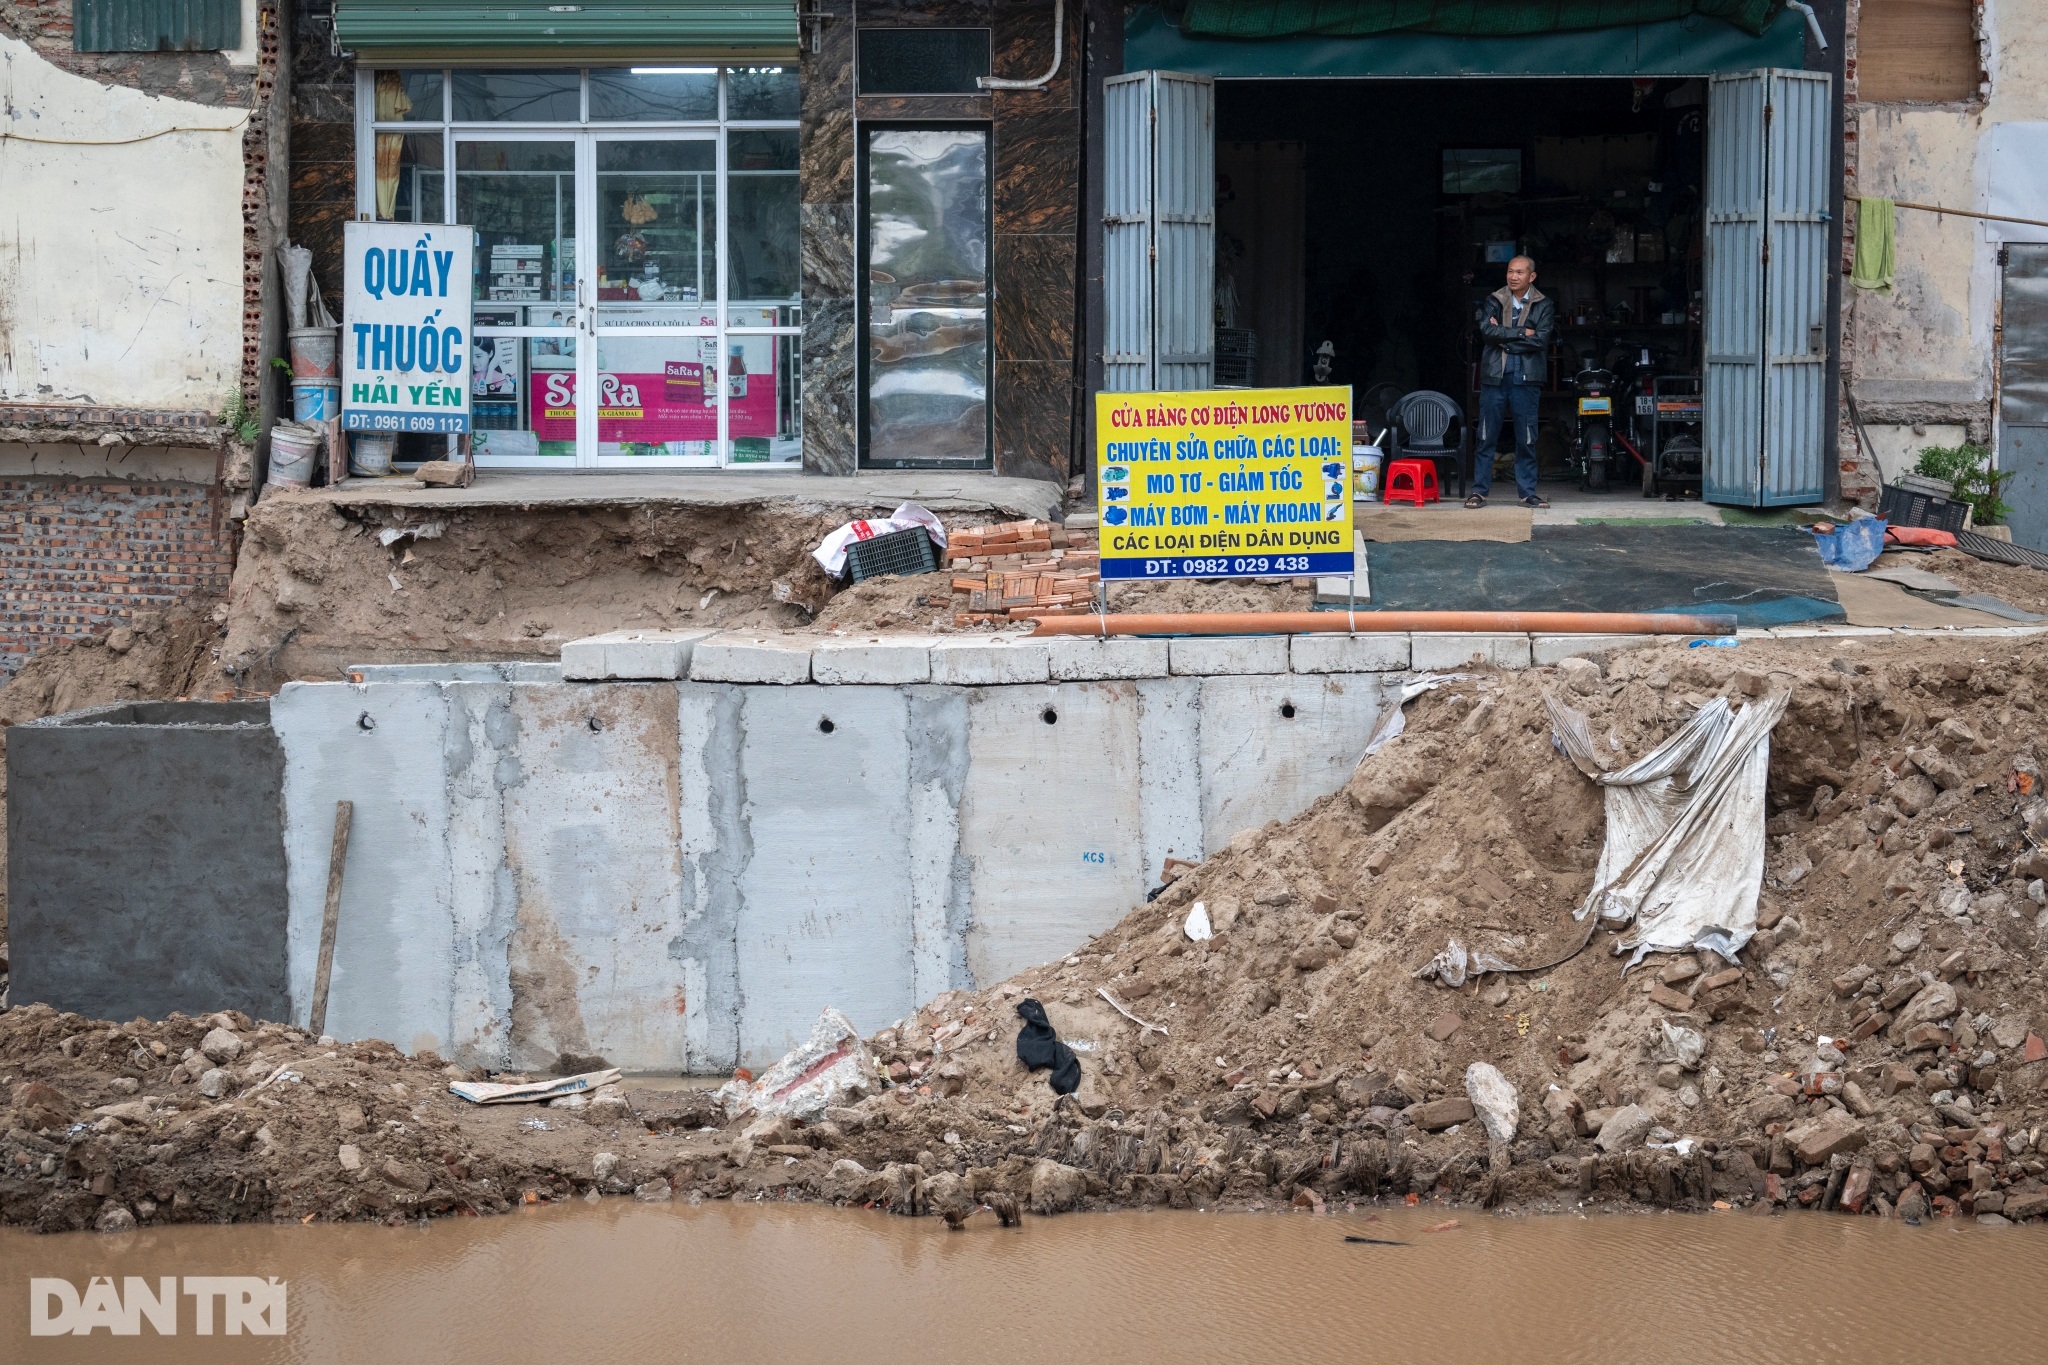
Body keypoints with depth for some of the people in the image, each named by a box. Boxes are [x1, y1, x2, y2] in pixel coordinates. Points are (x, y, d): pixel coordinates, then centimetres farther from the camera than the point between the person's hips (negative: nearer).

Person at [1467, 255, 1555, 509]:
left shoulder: (1543, 306, 5)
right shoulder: (1493, 302, 7)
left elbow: (1541, 340, -9)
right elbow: (1487, 330, -10)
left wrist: (1504, 338, -9)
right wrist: (1522, 333, -11)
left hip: (1526, 378, 0)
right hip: (1494, 376, 0)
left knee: (1527, 439, 3)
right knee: (1486, 437, 1)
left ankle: (1526, 492, 9)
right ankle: (1479, 490, 5)